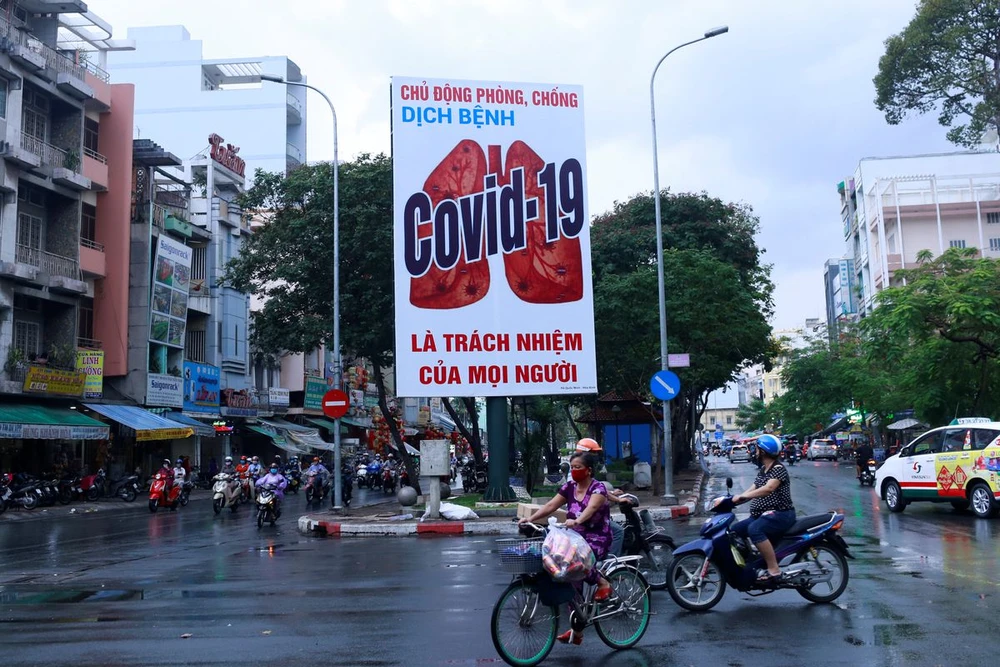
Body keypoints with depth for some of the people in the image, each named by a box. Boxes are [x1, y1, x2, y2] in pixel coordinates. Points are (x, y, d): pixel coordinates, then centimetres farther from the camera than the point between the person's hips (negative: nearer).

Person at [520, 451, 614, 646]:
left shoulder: (598, 488, -12)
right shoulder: (569, 487, 6)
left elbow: (590, 508, -31)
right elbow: (550, 506, -3)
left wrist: (576, 521, -50)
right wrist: (531, 518, -18)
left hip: (597, 540, -6)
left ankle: (603, 582, -6)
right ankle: (576, 631, 9)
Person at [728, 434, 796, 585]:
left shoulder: (778, 469, -12)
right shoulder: (763, 469, 17)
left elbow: (768, 488, -29)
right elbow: (753, 489, 13)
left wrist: (741, 496, -35)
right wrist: (734, 499, -4)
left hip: (780, 514, -10)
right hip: (763, 515, 10)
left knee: (754, 529, -35)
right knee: (734, 530, 4)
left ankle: (773, 569, -33)